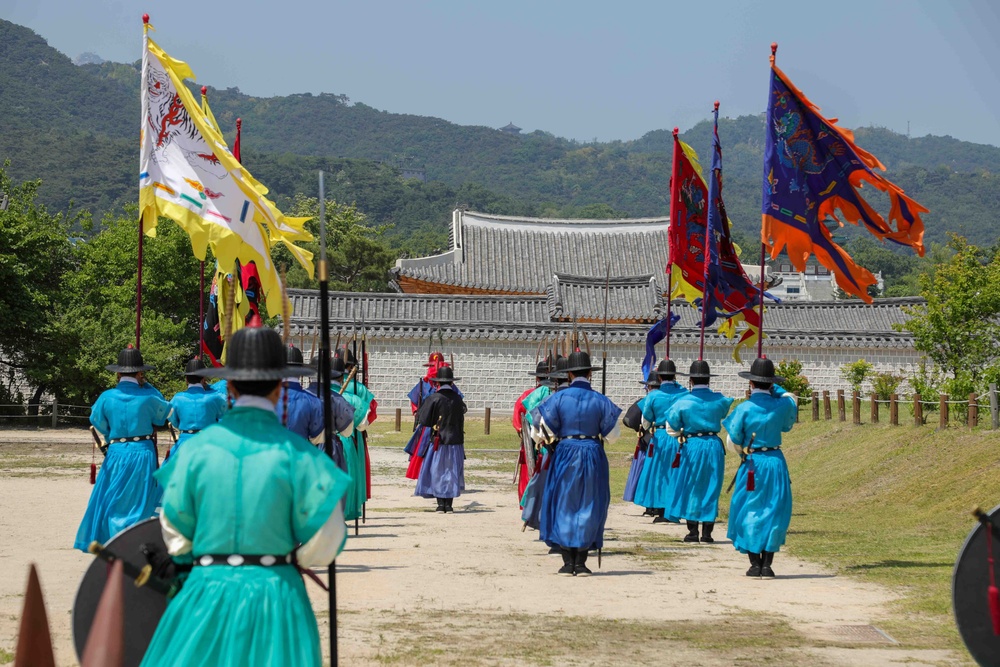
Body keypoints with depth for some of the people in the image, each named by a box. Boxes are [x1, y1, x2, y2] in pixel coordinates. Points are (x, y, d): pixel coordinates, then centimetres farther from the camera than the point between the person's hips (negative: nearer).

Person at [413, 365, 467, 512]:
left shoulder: (433, 398, -12)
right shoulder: (457, 399, 0)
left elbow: (422, 419, -9)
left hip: (437, 441, -3)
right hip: (455, 441, 3)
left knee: (437, 472, 5)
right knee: (452, 472, 10)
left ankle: (440, 504, 0)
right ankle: (449, 504, 7)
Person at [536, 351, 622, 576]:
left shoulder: (558, 398, -7)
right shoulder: (600, 401, -5)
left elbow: (545, 430, -4)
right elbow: (613, 434, 0)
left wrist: (552, 440, 17)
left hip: (565, 455, 0)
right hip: (592, 456, 0)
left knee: (564, 506, 8)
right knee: (589, 507, 8)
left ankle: (568, 563, 4)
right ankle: (581, 562, 5)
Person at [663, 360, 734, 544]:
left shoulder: (682, 402, -9)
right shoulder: (719, 400, -2)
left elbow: (672, 428, -1)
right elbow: (726, 409, 21)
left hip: (691, 446, -2)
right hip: (714, 446, 2)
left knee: (690, 489, 7)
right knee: (711, 489, 8)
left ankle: (693, 532, 5)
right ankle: (707, 533, 5)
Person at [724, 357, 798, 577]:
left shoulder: (744, 408, -13)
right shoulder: (782, 405, -5)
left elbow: (733, 440, -5)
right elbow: (791, 400, 21)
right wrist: (775, 389, 15)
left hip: (752, 463, -2)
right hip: (776, 462, 2)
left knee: (749, 511, 8)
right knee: (774, 511, 10)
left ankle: (755, 564, 4)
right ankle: (767, 564, 6)